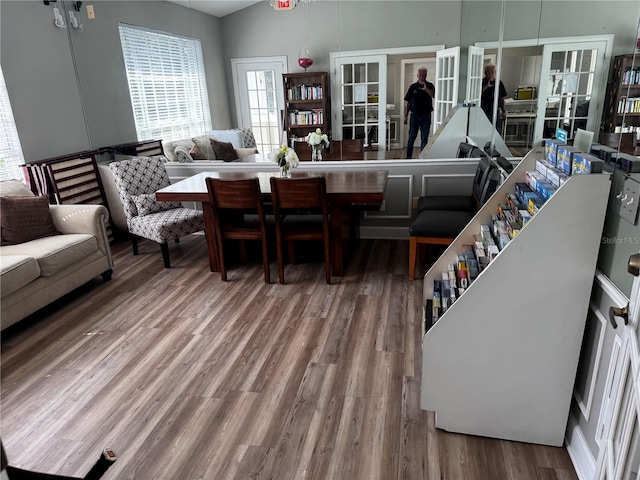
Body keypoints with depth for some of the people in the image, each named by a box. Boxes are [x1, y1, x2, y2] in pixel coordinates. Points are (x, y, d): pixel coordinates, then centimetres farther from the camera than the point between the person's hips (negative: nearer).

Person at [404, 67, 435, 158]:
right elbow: (407, 102, 5)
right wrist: (405, 116, 1)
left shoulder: (430, 86, 2)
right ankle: (408, 156, 13)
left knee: (424, 138, 5)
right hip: (415, 115, 0)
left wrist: (426, 89, -34)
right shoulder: (413, 86, 3)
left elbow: (434, 95, -18)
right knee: (411, 137, 4)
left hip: (426, 116, 0)